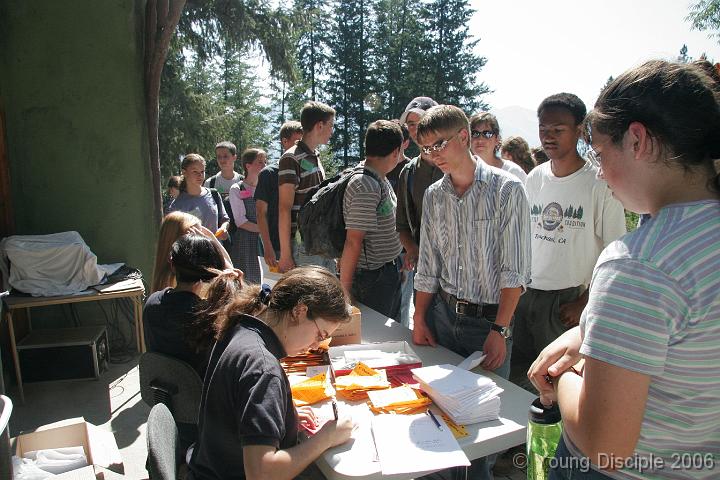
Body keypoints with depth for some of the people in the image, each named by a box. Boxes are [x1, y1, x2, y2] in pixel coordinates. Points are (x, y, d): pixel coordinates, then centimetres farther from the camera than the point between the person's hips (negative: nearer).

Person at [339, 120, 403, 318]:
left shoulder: (381, 181, 7)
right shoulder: (366, 187, -23)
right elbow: (353, 242, -23)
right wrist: (344, 290, -20)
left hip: (388, 272, 9)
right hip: (373, 278, -9)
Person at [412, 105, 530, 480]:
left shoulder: (507, 189, -10)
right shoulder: (433, 196, 6)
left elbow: (515, 271, -12)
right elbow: (428, 266, 10)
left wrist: (500, 330, -15)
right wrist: (419, 319, 6)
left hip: (489, 320, -4)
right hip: (443, 314, 4)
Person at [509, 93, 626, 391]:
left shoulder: (600, 184, -8)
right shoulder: (534, 178, 8)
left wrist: (585, 302, -12)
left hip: (568, 300, -5)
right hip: (524, 295, 5)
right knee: (514, 378, 11)